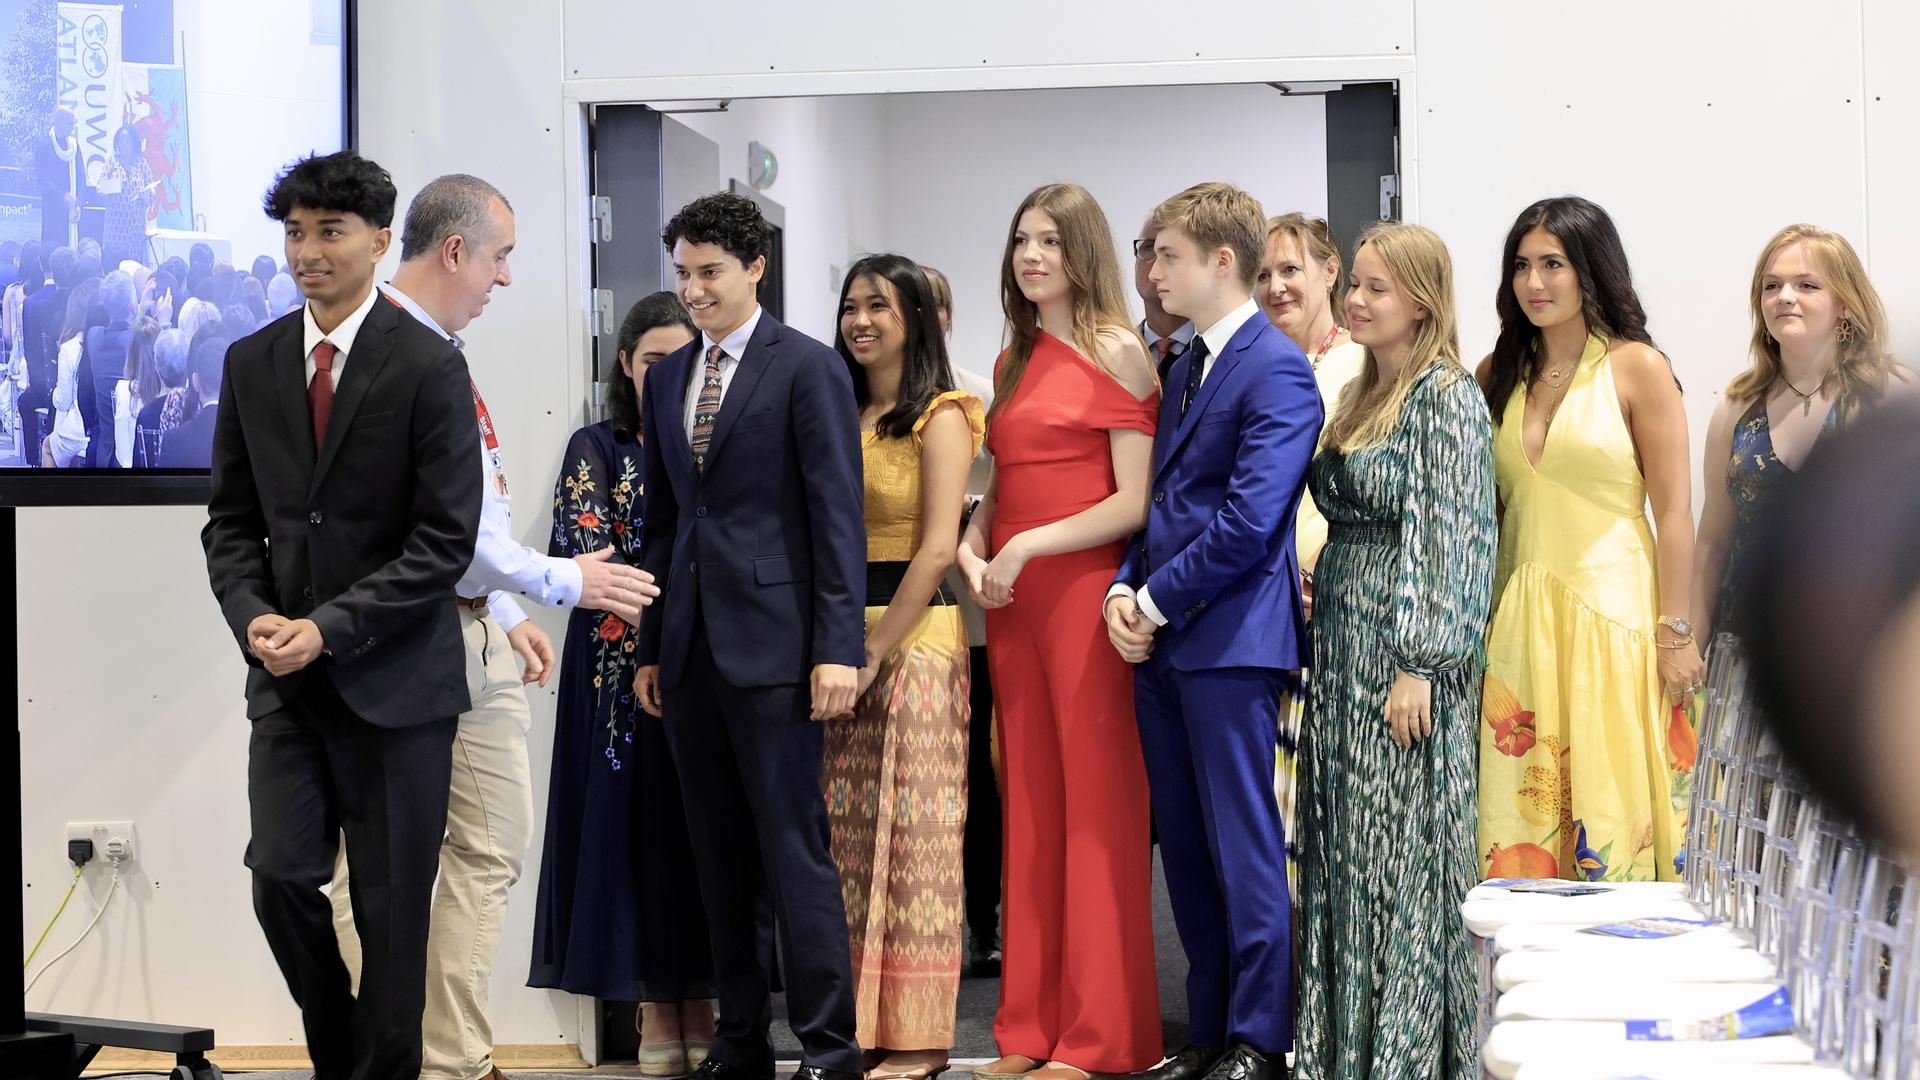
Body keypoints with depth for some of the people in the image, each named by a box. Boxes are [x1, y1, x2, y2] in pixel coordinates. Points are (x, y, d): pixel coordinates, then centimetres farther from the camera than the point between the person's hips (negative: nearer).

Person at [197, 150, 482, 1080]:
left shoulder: (429, 367, -7)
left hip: (395, 677, -4)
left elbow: (446, 540, -11)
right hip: (287, 678, 4)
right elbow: (231, 518, 11)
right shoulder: (252, 364, 8)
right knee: (282, 876, -2)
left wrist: (330, 628, -17)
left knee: (391, 903, 2)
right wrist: (253, 613, -8)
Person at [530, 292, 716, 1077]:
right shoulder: (597, 449, 5)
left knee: (702, 829, 2)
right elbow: (582, 550, -8)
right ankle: (656, 1015, 5)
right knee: (638, 827, -1)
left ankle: (699, 1005, 8)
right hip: (625, 665, -2)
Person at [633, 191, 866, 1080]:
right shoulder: (667, 377, 15)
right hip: (690, 644, 6)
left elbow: (837, 516, -8)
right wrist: (650, 646, 15)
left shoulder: (808, 368, -3)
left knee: (794, 852, -6)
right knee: (721, 857, 10)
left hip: (770, 640, -6)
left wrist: (837, 647, -14)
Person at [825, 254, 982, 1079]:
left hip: (914, 638, -7)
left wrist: (877, 653, -13)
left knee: (912, 836, -4)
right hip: (843, 636, 7)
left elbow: (937, 548, -12)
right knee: (847, 837, 7)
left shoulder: (939, 417, -5)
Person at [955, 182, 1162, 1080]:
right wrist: (969, 545, 3)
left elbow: (1136, 503, -10)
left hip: (1084, 593, -6)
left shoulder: (1116, 352, -3)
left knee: (1096, 809, -3)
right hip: (1011, 600, 6)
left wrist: (1028, 546, -15)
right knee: (1029, 810, 6)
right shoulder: (1014, 360, 17)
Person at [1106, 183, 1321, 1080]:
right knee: (1186, 847, 12)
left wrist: (1157, 601, -12)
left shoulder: (1276, 370, -11)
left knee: (1243, 845, -2)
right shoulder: (1185, 366, 17)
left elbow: (1249, 521, -18)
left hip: (1229, 639, -8)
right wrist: (1125, 590, 2)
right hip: (1161, 641, 9)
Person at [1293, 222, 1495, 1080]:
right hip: (1342, 647, 8)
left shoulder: (1447, 398, -9)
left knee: (1400, 849, -4)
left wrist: (1420, 663, -19)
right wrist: (1320, 622, 14)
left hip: (1403, 653, -8)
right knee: (1343, 850, 9)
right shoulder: (1360, 396, 16)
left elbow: (1452, 536, -15)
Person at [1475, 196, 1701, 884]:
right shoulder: (1499, 373, 11)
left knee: (1610, 809, -4)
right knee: (1518, 807, 2)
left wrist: (1675, 634, -9)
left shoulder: (1636, 367, -3)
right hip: (1520, 619, 4)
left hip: (1612, 613, -4)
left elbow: (1674, 511, -5)